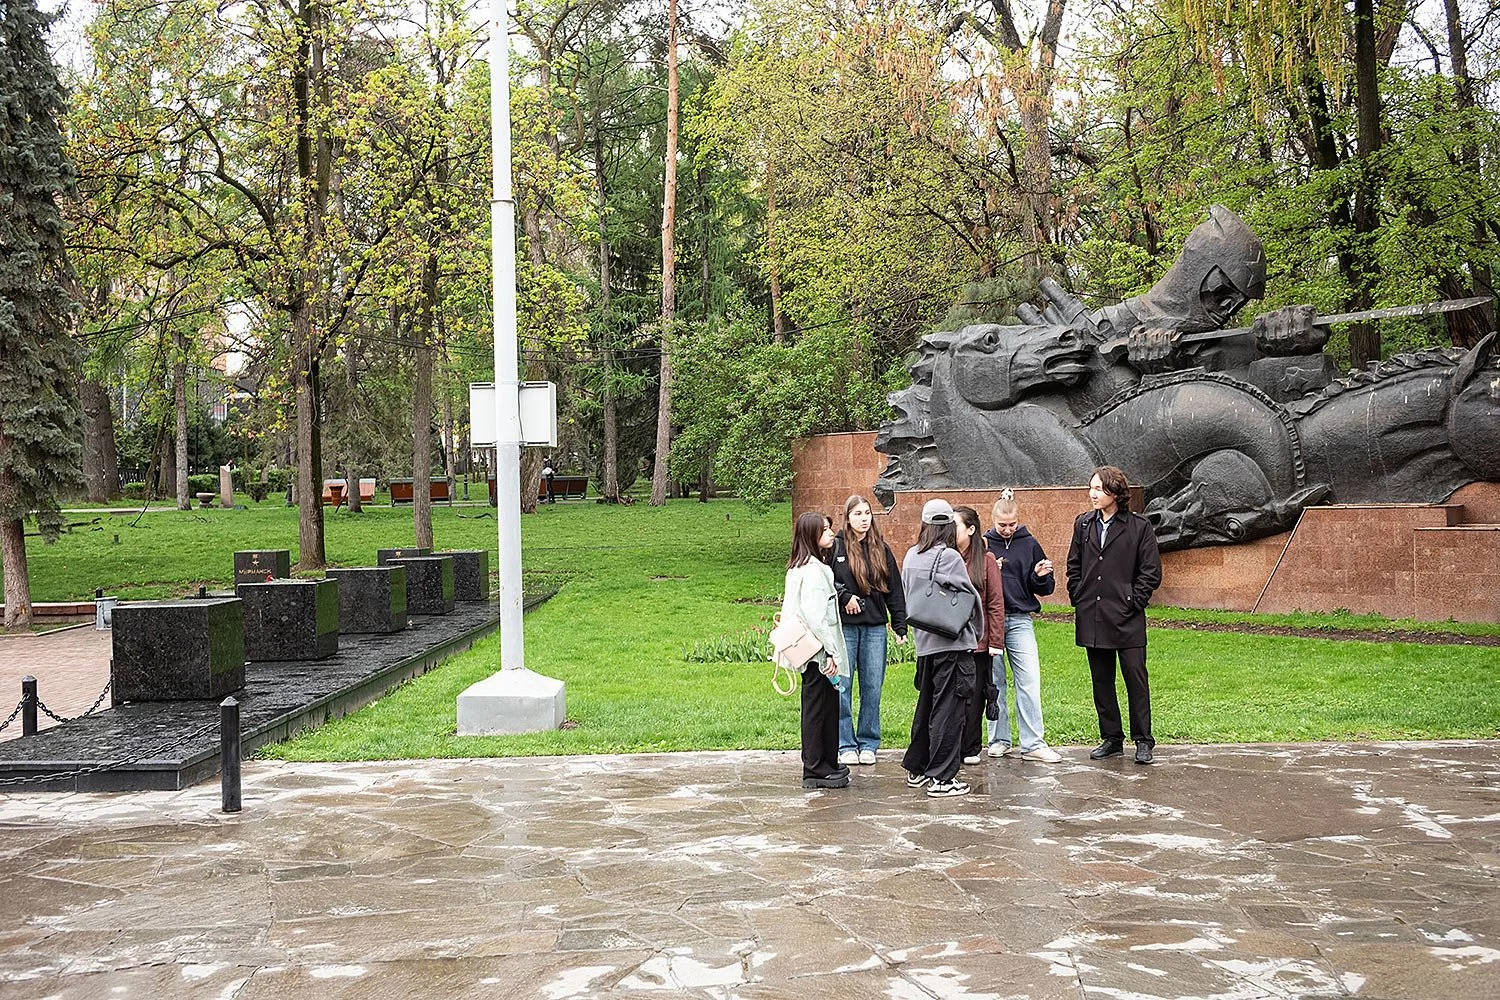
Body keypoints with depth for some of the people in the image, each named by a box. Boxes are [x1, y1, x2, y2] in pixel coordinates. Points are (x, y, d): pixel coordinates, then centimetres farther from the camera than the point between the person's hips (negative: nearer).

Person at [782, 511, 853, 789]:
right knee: (817, 708, -3)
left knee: (827, 706, 16)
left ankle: (827, 762, 24)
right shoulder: (813, 569, -17)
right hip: (818, 651, -10)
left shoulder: (798, 567, 15)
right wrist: (830, 651, -20)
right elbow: (814, 614, -22)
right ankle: (815, 769, 3)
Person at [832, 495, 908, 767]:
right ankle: (845, 745, 9)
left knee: (872, 687, 6)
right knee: (842, 688, 0)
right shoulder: (836, 546, -1)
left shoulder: (881, 549, 9)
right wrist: (844, 596, -14)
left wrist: (900, 626, 6)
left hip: (875, 625, 3)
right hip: (844, 625, -3)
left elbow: (894, 589, 10)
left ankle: (868, 743, 16)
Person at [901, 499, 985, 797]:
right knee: (948, 711, -2)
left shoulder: (911, 556, 6)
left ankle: (917, 769, 27)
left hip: (924, 642, 7)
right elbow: (970, 597, -8)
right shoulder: (949, 557, -14)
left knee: (926, 707, 18)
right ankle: (942, 778, 0)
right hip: (952, 644, -7)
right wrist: (976, 633, 7)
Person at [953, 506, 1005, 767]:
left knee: (973, 697, 7)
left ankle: (970, 748, 18)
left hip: (977, 643, -1)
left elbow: (996, 604, -2)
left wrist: (996, 642, -7)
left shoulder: (986, 562, -1)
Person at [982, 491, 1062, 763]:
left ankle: (1032, 744, -4)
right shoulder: (983, 545, 2)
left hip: (1020, 620, 0)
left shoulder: (1029, 544, 5)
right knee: (994, 683, 7)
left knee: (1029, 681, -6)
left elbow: (1045, 589, 10)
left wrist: (1041, 577, -11)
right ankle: (999, 740, 16)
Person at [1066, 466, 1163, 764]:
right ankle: (1111, 738, 19)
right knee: (1102, 682, 10)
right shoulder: (1083, 524, 10)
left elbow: (1151, 572, -3)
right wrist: (1078, 599, 7)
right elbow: (1073, 566, 17)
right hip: (1092, 619, 5)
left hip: (1127, 619, -5)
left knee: (1136, 679, -2)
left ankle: (1143, 741, 6)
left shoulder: (1139, 527, -4)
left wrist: (1133, 602, -8)